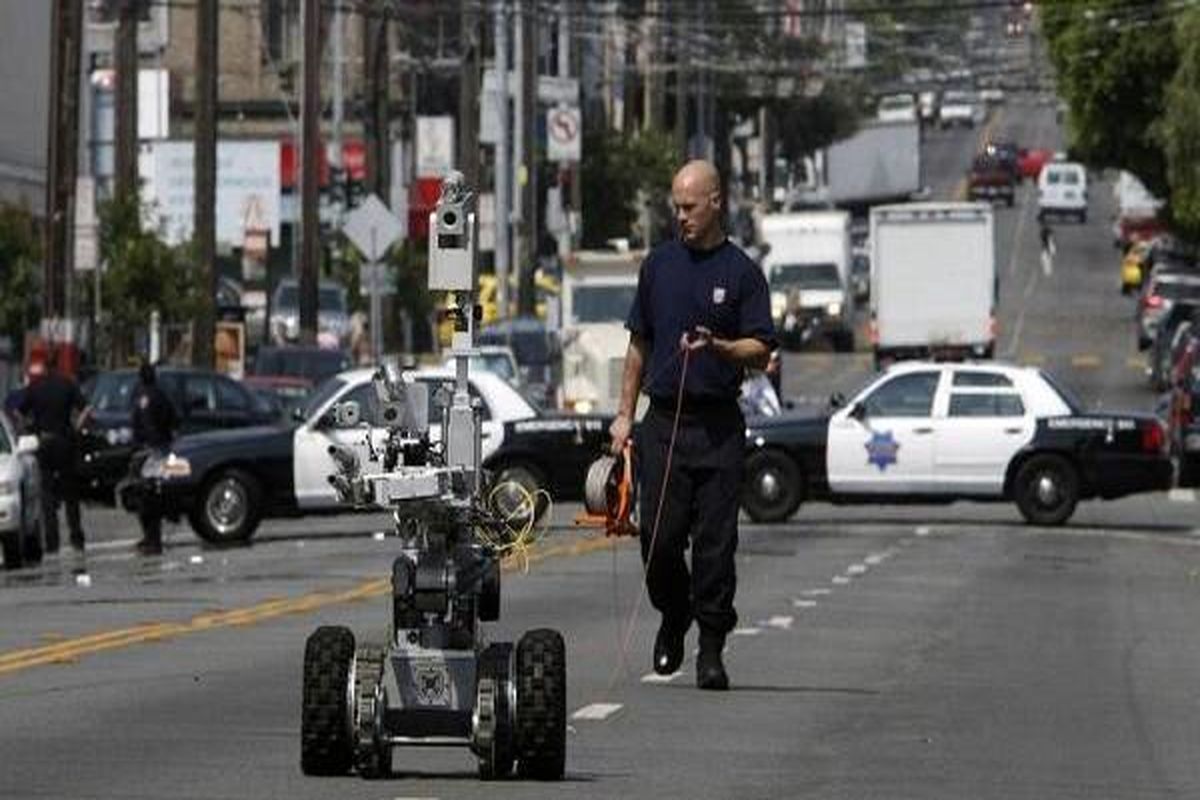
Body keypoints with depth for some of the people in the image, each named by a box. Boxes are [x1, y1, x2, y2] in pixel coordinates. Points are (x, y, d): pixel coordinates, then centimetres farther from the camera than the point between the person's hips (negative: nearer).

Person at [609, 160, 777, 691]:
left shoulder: (741, 271, 2)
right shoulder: (659, 264, 12)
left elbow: (761, 351, -2)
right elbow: (639, 343, 18)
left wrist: (716, 346, -21)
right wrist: (625, 413, 14)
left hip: (718, 426, -3)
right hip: (663, 421, 3)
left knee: (715, 541, -5)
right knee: (659, 536, -3)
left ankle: (711, 649, 0)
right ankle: (673, 616, 23)